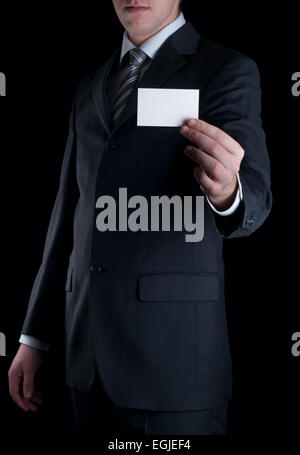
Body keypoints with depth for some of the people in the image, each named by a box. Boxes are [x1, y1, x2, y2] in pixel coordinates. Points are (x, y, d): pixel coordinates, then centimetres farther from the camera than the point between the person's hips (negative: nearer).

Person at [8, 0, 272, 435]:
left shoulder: (227, 71, -3)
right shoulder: (90, 87, 15)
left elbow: (254, 201, -13)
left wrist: (227, 192, -38)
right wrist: (33, 337, 14)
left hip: (173, 350, -5)